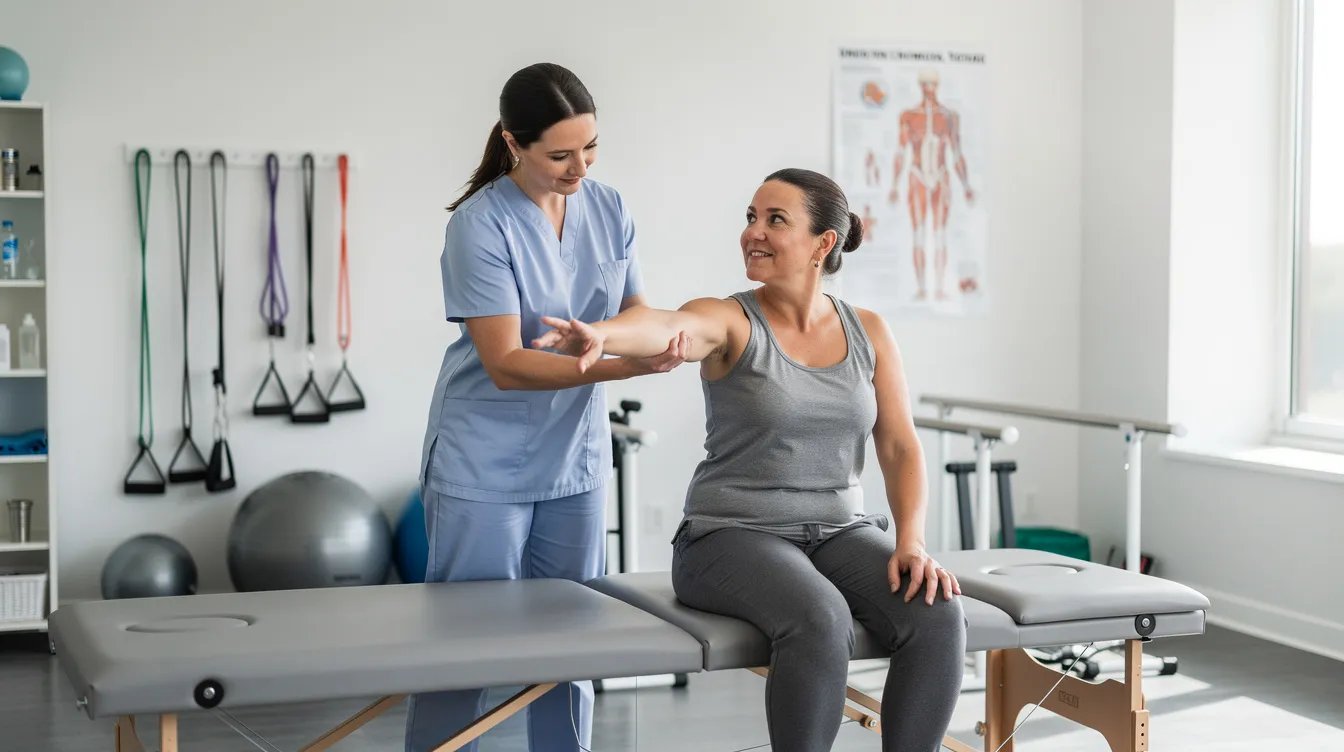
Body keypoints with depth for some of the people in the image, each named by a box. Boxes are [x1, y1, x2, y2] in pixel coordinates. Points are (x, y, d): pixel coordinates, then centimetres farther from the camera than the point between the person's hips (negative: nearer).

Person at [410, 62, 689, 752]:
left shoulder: (608, 210, 0)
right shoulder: (481, 225, -17)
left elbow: (633, 309, 9)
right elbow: (505, 364, -21)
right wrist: (625, 365, -30)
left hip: (574, 461, 5)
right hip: (485, 468, -5)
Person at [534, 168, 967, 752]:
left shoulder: (867, 332, 6)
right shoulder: (726, 321, -7)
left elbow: (900, 447, 3)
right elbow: (663, 328, -30)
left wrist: (911, 542, -14)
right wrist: (599, 334, -53)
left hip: (840, 533, 4)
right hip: (734, 537, -4)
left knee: (938, 616, -24)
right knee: (820, 621, -35)